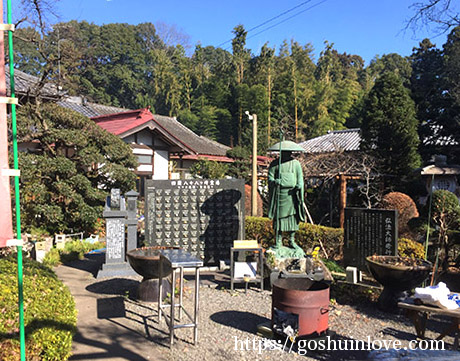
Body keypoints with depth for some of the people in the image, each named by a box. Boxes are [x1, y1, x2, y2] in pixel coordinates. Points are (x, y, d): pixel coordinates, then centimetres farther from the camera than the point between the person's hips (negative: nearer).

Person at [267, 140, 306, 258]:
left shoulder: (296, 163, 10)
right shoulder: (274, 164, 5)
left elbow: (300, 178, 8)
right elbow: (270, 177, 1)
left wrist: (299, 186, -12)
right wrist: (274, 181, -21)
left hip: (291, 193, 1)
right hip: (279, 194, -1)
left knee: (292, 216, 1)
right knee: (278, 217, 1)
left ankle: (292, 241, 13)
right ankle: (278, 242, 9)